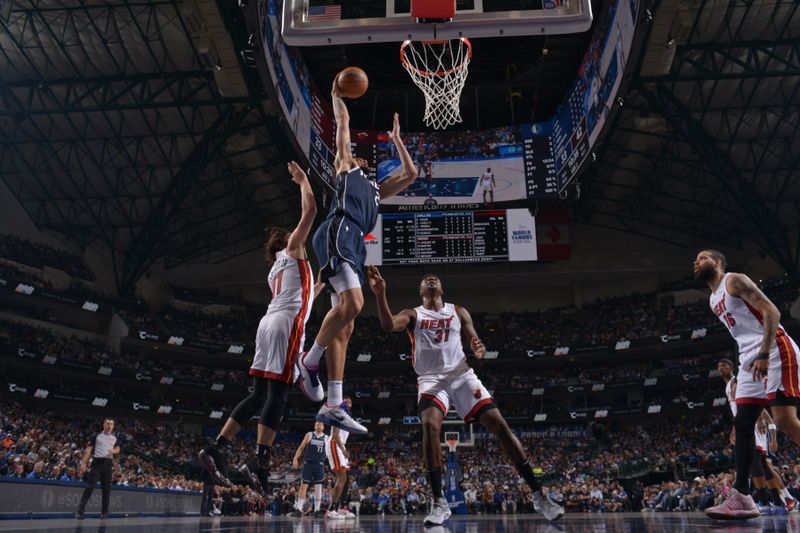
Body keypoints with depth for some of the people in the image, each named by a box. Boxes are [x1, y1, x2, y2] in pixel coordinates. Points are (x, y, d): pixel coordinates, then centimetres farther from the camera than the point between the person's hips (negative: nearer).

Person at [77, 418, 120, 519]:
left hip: (108, 463, 3)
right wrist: (84, 463, -11)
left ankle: (104, 512, 11)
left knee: (106, 488, 4)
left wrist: (113, 451, -2)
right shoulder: (96, 436, 3)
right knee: (90, 486, -11)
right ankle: (81, 509, -8)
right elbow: (89, 450, -1)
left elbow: (117, 449, 22)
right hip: (97, 462, -3)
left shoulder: (115, 438, 13)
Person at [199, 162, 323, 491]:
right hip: (286, 325, -9)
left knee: (259, 395, 8)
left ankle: (216, 450, 5)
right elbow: (310, 210, 3)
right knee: (277, 393, -13)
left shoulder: (277, 269, 32)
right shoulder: (293, 249, 10)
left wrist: (319, 286, 44)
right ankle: (259, 464, -19)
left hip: (270, 323, 9)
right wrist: (302, 180, 16)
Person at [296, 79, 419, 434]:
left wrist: (396, 139, 47)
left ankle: (333, 406, -7)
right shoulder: (344, 167, 23)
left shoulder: (376, 188, 39)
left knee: (345, 325, -3)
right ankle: (309, 361, -12)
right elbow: (343, 121, 23)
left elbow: (411, 174, 40)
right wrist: (336, 95, 38)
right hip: (339, 232, -7)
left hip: (356, 245, 7)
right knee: (352, 303, -29)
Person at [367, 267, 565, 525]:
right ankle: (439, 503, -20)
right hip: (431, 379, -1)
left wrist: (479, 349, -15)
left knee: (499, 424, -11)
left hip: (461, 375, 2)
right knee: (430, 426, -30)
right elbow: (388, 324, -14)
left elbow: (475, 342, 11)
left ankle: (538, 495, -7)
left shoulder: (458, 312, 14)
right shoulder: (413, 315, 7)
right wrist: (380, 294, -30)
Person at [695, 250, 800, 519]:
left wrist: (764, 355, -24)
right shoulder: (714, 301, 22)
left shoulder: (735, 280, -4)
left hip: (775, 350, -9)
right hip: (750, 359, 9)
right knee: (742, 424, 1)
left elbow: (771, 312, -15)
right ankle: (741, 496, 0)